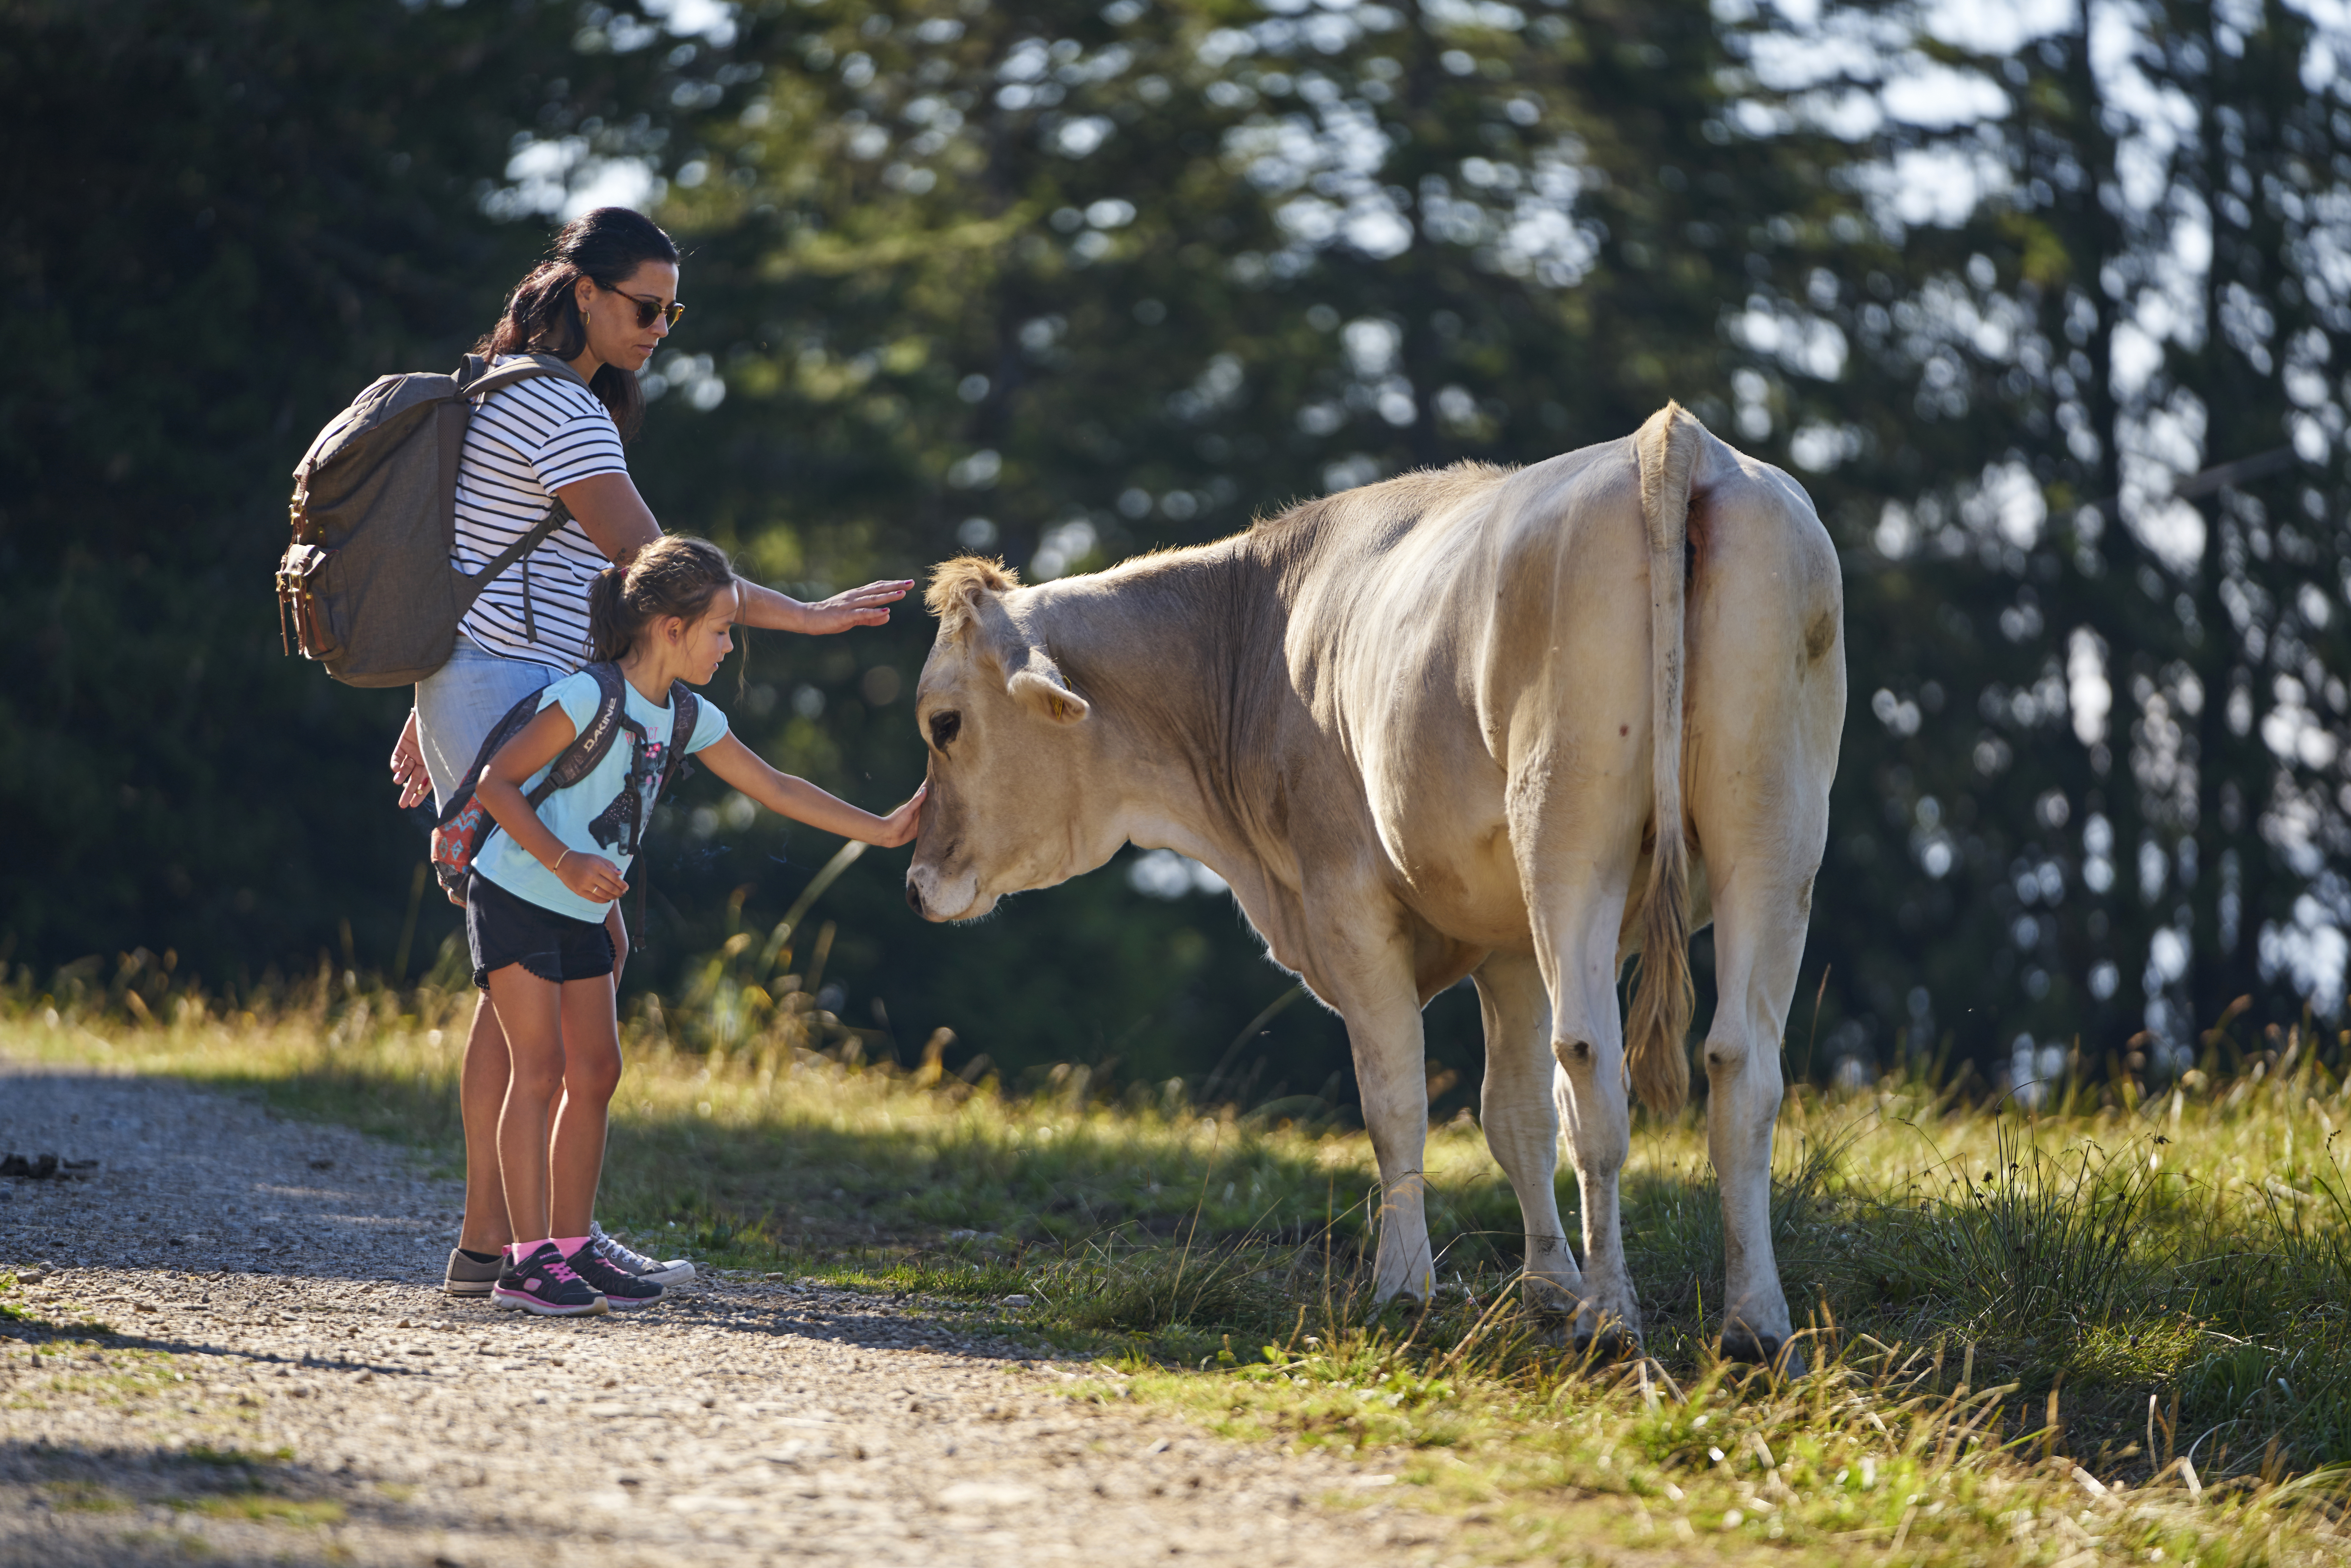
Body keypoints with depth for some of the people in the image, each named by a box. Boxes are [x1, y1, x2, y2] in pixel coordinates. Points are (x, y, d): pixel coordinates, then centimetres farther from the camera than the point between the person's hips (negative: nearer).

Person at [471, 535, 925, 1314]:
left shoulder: (686, 719, 4)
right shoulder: (588, 700, -20)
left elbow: (774, 788, 10)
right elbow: (496, 782, -19)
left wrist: (879, 830, 7)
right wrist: (564, 860, -28)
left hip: (580, 915, 8)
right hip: (515, 900, -8)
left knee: (595, 1073, 7)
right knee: (540, 1067, -11)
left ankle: (572, 1248, 13)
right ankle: (528, 1259, -10)